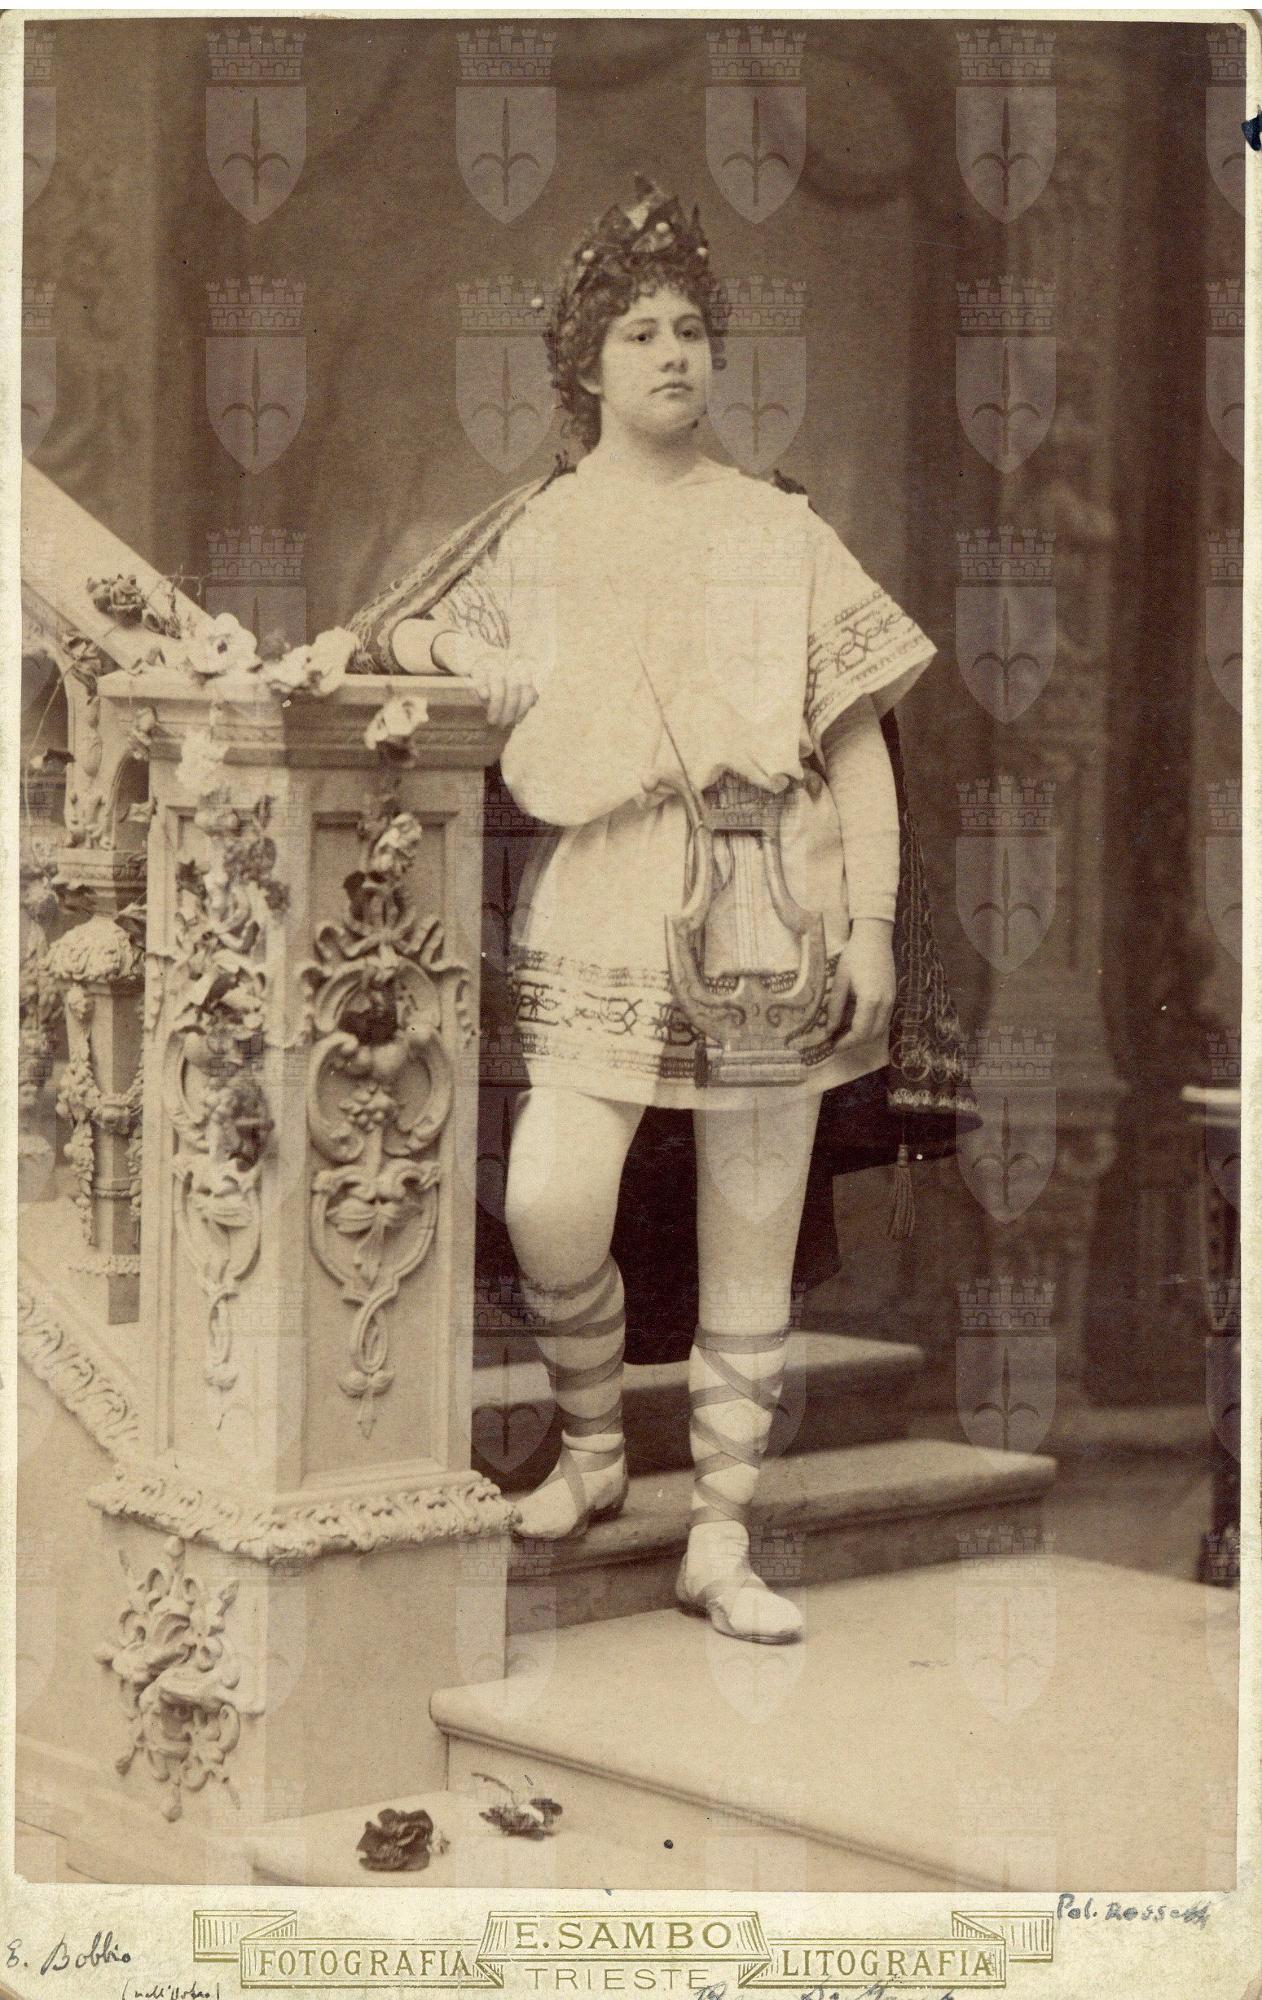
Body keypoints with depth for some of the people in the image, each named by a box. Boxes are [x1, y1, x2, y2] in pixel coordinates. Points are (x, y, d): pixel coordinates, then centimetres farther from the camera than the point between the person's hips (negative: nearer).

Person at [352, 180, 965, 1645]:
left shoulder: (779, 533, 10)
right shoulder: (530, 538, 10)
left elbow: (859, 742, 7)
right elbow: (399, 636, 20)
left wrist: (873, 924, -1)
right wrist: (442, 651, -3)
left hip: (768, 914, 1)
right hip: (595, 912, -1)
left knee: (750, 1238, 3)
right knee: (550, 1208, -17)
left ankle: (721, 1542, 15)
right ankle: (591, 1451, 12)